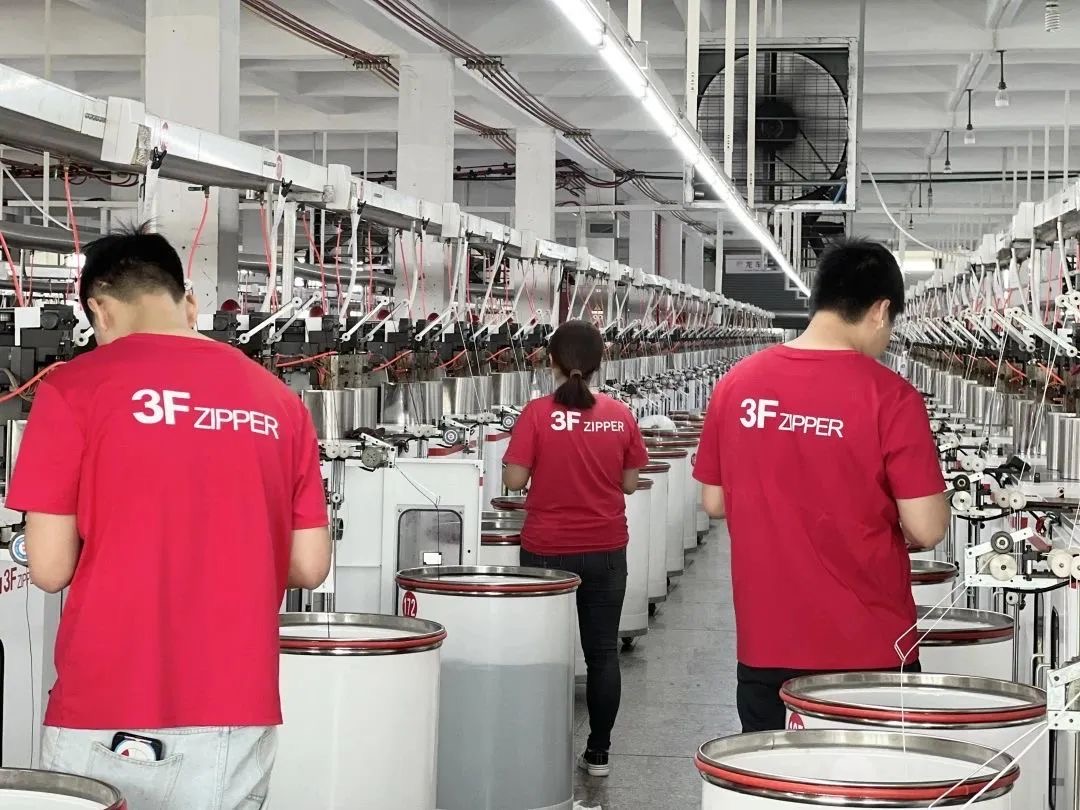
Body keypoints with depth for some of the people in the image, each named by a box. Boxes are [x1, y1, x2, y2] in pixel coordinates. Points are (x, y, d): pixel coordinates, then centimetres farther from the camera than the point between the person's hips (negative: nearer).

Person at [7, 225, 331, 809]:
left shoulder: (75, 388, -5)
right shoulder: (278, 400, 5)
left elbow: (50, 568, -6)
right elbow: (309, 566, 7)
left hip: (108, 717, -3)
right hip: (238, 714, 4)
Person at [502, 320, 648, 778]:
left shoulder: (538, 414, -12)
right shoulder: (620, 417, -4)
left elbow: (514, 480, -12)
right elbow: (629, 483, 3)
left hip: (547, 551, -2)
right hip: (606, 551, 2)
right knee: (602, 651, 11)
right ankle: (598, 753, 16)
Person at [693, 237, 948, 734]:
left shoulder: (737, 384, -1)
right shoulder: (888, 395, -14)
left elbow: (714, 502, 8)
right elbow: (927, 529, -13)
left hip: (765, 647, 4)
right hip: (869, 653, -4)